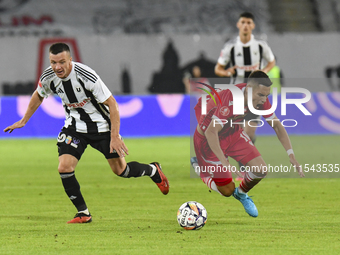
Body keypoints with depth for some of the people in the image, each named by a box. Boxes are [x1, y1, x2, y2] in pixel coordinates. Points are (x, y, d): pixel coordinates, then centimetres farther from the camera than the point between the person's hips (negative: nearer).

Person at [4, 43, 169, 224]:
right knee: (64, 168, -15)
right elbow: (39, 95, 10)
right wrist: (23, 121, 14)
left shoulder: (87, 76, -32)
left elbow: (112, 103, -24)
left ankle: (153, 171, 38)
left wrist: (114, 136, -26)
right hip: (74, 126, 4)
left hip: (101, 125, -4)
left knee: (120, 170, 6)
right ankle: (83, 213, 1)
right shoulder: (48, 78, -16)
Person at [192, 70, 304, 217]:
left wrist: (291, 155, -15)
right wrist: (224, 162, -48)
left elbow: (277, 126, -5)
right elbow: (211, 132, -40)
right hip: (207, 138, -6)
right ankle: (198, 167, 24)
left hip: (233, 133, 6)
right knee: (227, 191, -3)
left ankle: (241, 193, 23)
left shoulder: (261, 99, -16)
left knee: (260, 170, -10)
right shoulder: (230, 100, -38)